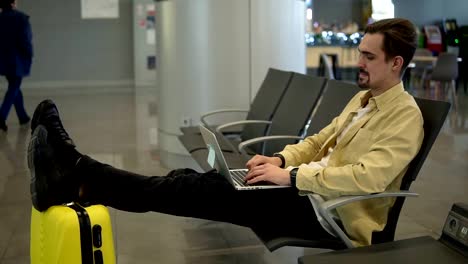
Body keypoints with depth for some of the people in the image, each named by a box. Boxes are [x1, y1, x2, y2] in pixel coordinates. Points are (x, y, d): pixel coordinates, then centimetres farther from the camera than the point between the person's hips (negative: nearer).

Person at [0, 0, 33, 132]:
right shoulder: (21, 18, -12)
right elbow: (25, 40, -14)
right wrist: (29, 57, -2)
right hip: (17, 59, -6)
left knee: (14, 87, 17)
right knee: (13, 88, -2)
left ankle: (23, 116, 24)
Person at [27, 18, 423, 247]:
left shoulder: (405, 116, -11)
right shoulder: (363, 98, 17)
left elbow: (368, 178, -25)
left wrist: (289, 176, -24)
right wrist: (280, 159, 1)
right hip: (309, 190, 8)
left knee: (209, 191, -21)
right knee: (202, 182, -11)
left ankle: (81, 178, -26)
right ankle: (80, 177, -18)